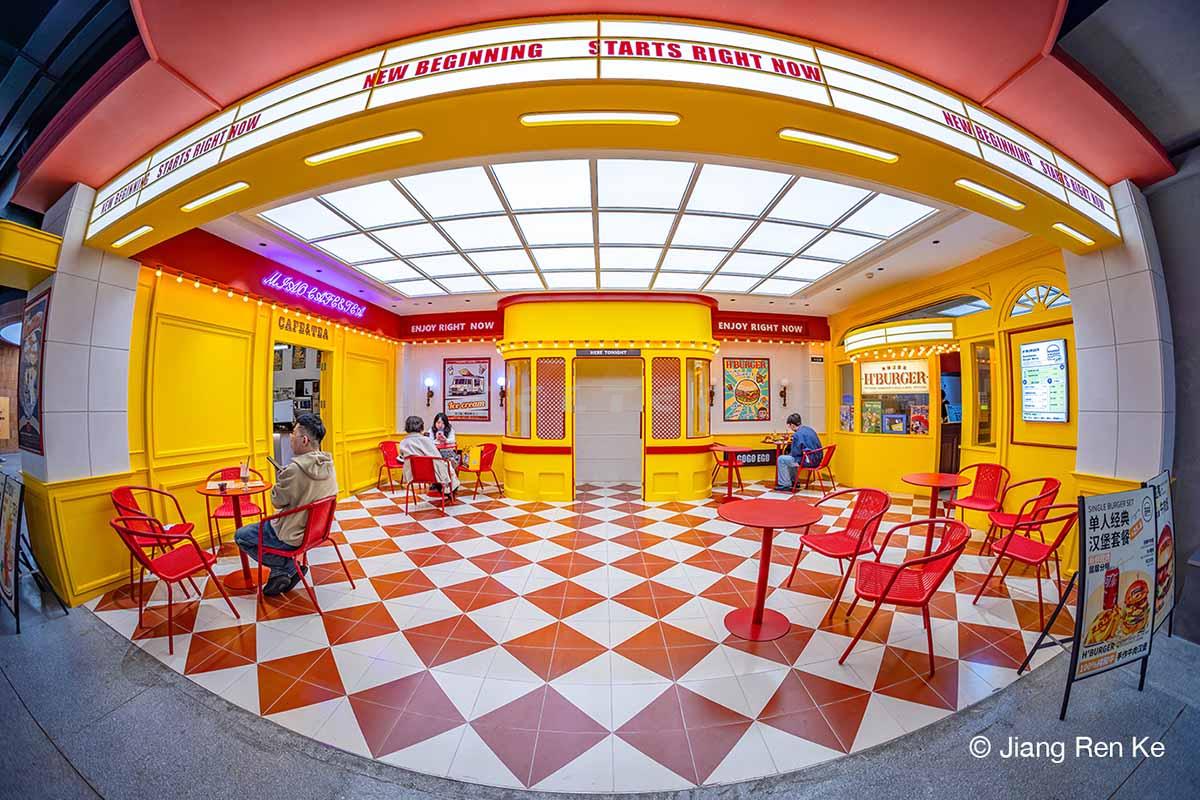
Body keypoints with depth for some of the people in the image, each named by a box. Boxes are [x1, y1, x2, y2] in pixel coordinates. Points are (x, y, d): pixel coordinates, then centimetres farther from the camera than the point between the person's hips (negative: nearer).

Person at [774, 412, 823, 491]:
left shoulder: (798, 434, -18)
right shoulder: (810, 429, 10)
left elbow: (795, 453, -15)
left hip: (809, 461, -9)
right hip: (817, 459, 9)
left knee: (781, 459, -3)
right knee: (789, 458, 27)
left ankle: (786, 485, 4)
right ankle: (793, 481, 33)